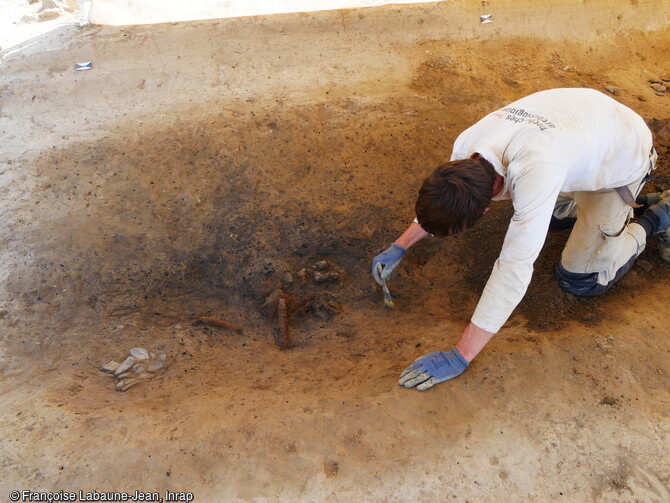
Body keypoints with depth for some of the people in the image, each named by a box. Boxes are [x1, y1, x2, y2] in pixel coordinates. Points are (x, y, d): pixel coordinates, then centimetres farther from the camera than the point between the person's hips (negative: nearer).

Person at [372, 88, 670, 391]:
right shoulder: (467, 144, -25)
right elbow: (437, 199, -3)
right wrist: (399, 248, -10)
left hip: (625, 158, -6)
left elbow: (515, 270, -47)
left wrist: (459, 357, -44)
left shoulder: (535, 175, -48)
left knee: (581, 280, -5)